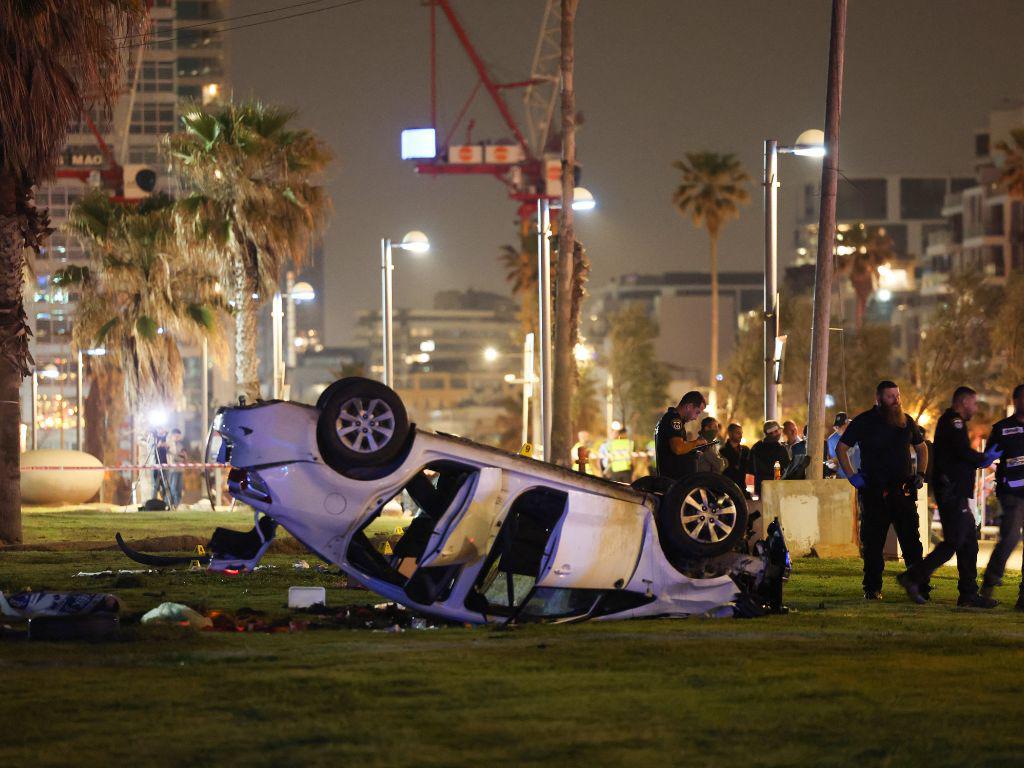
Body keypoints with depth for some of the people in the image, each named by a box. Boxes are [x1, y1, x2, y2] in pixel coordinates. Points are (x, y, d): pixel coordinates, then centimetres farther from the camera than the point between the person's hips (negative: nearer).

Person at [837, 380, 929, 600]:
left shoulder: (906, 421, 10)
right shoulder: (864, 422, -1)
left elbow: (921, 447, 25)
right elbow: (841, 448, 3)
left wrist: (920, 474, 11)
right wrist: (852, 476, -5)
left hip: (903, 491, 2)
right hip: (874, 491, -2)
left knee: (912, 541, -2)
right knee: (873, 543, 2)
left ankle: (920, 586, -1)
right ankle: (872, 589, 9)